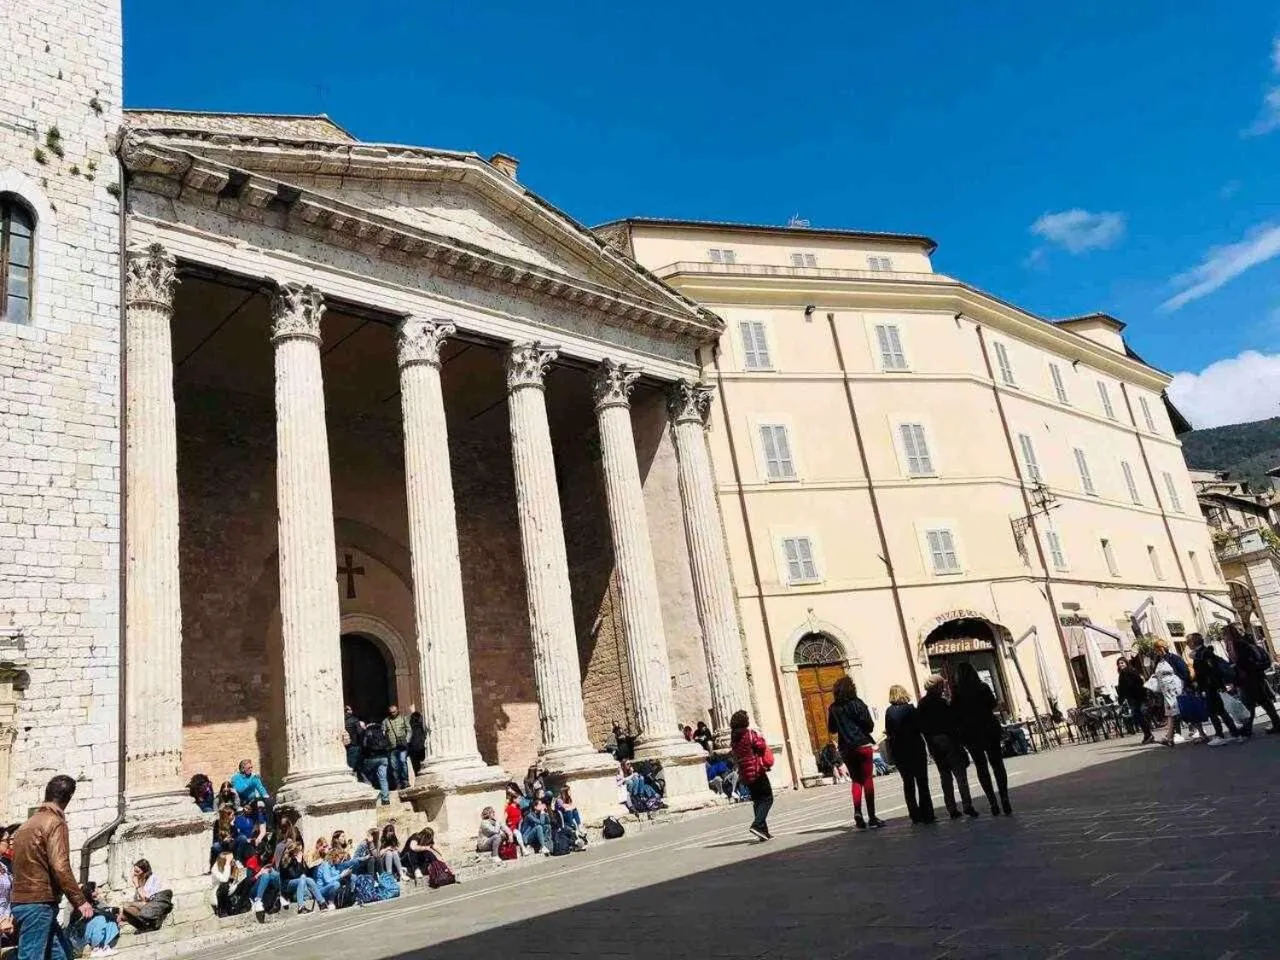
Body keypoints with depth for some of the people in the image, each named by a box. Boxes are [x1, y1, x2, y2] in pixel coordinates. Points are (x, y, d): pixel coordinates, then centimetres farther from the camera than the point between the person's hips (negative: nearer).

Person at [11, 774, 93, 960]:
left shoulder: (28, 823, 16)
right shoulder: (55, 822, -13)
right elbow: (60, 867, -20)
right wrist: (80, 900, -16)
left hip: (22, 900, 9)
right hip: (39, 903, -9)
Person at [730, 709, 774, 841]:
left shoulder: (733, 738, 10)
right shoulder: (750, 734, -11)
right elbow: (761, 746, -14)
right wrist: (760, 738, 4)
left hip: (745, 774, 7)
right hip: (756, 771, -7)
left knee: (757, 801, 13)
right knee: (767, 798, -2)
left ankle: (763, 831, 11)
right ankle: (757, 825, -21)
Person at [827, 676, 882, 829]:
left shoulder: (833, 708, 3)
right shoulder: (856, 703, -8)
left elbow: (831, 729, 9)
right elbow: (869, 724, -10)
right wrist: (864, 731, 11)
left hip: (846, 749, 4)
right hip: (862, 745, -4)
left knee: (856, 780, 13)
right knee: (868, 779, 1)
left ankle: (857, 812, -4)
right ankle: (871, 816, 0)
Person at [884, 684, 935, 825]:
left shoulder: (889, 712, -2)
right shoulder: (910, 708, -10)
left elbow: (888, 731, -2)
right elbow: (919, 726, -8)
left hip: (898, 751, 3)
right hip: (915, 748, -3)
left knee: (908, 783, 11)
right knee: (922, 782, 3)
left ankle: (915, 815, 11)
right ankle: (926, 814, 0)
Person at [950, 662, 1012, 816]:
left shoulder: (957, 692, -10)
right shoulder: (983, 687, -5)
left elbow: (955, 713, -9)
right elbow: (993, 704, 3)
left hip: (970, 733, -1)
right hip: (990, 729, 1)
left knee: (981, 766, 8)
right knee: (997, 763, 8)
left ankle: (993, 802, 2)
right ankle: (1004, 799, 0)